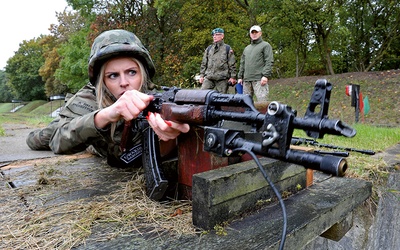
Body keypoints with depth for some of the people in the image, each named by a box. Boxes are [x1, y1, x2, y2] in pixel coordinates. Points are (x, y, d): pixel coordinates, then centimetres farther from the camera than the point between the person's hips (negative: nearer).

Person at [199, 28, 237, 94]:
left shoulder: (227, 49, 8)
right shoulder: (209, 48, 17)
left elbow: (232, 64, 4)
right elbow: (204, 63, 18)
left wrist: (232, 77, -4)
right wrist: (202, 75, 10)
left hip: (222, 79, -3)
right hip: (208, 77, 3)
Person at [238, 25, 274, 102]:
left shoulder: (265, 45, 7)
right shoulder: (247, 48, 27)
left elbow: (269, 62, -4)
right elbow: (242, 64, 25)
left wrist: (265, 75, -15)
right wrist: (240, 77, 15)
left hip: (259, 79, -6)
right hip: (246, 80, 6)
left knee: (262, 101, -13)